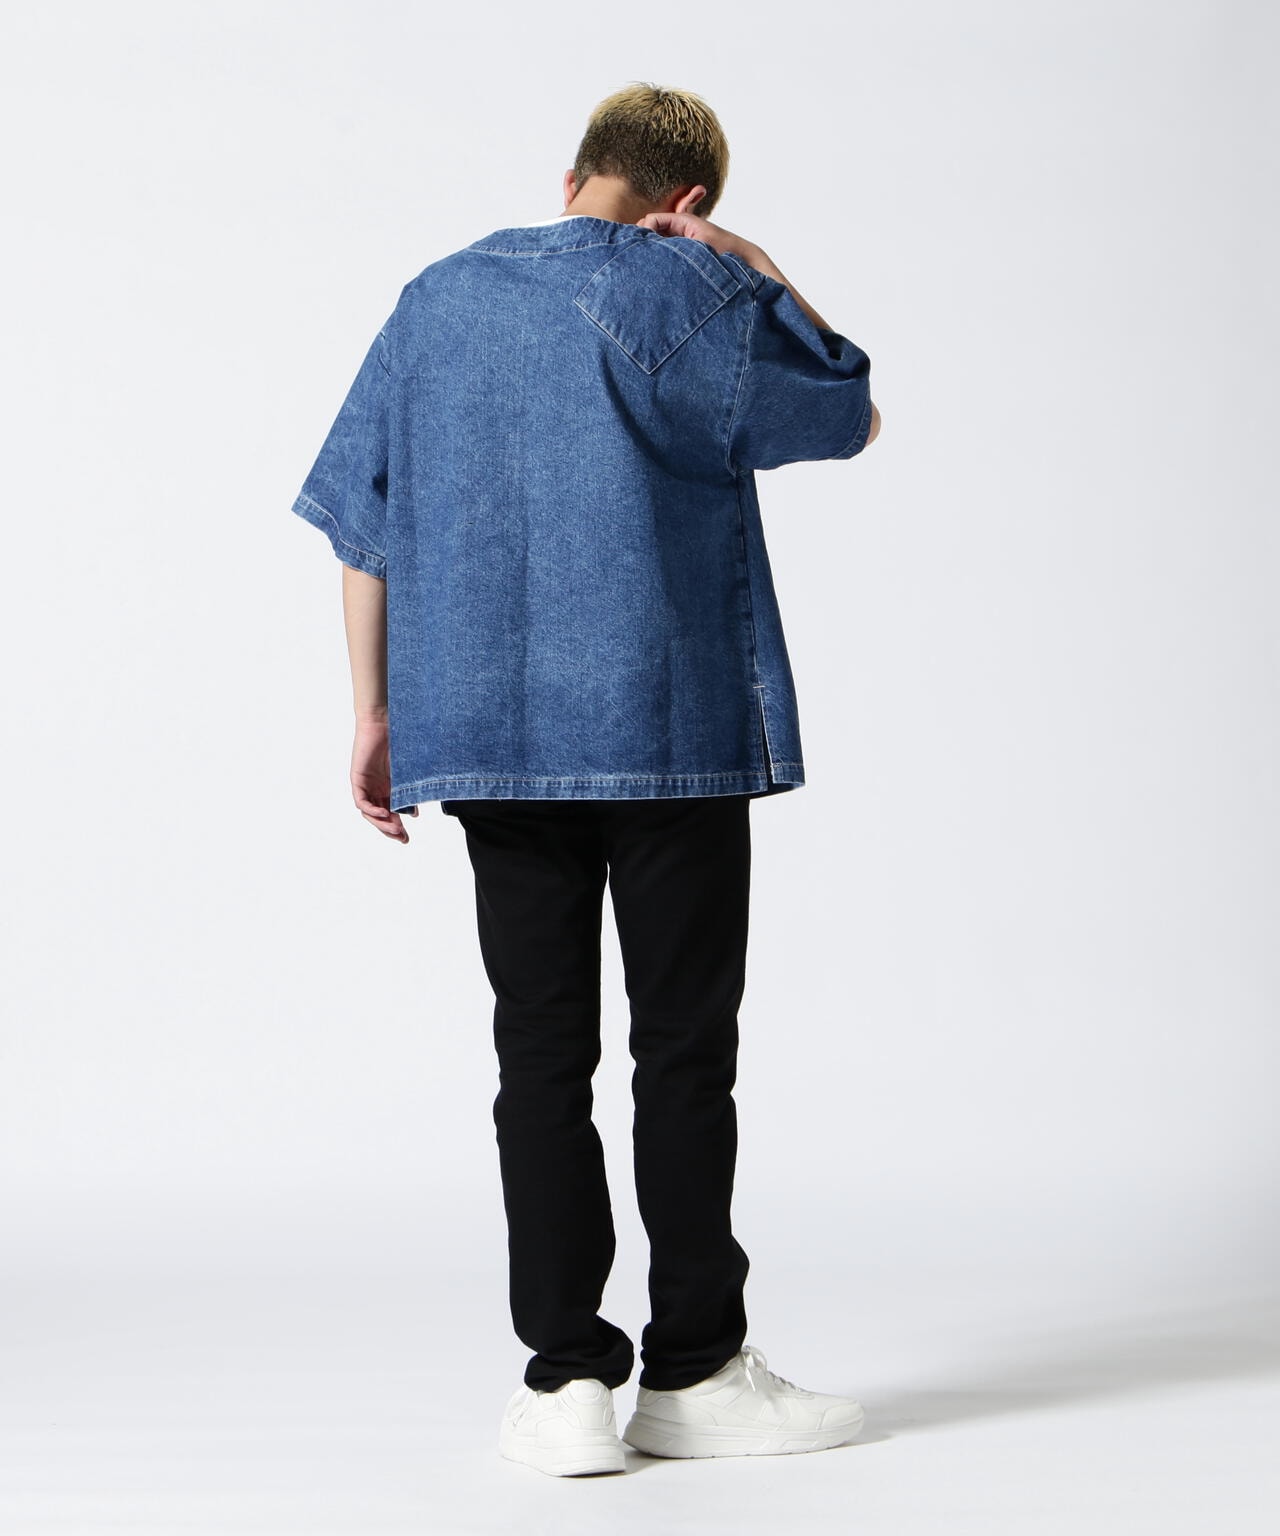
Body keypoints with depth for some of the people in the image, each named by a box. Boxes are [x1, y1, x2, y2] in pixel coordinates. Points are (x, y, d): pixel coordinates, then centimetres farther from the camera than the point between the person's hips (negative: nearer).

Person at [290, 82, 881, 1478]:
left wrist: (377, 713, 15)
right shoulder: (691, 296, -3)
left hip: (489, 736, 4)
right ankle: (694, 1372, 9)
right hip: (671, 731, -4)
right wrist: (763, 279, 13)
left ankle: (565, 1378, 5)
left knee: (540, 1050, 5)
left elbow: (365, 522, 10)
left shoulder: (437, 299, 11)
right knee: (684, 1044, 3)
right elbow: (850, 417, 10)